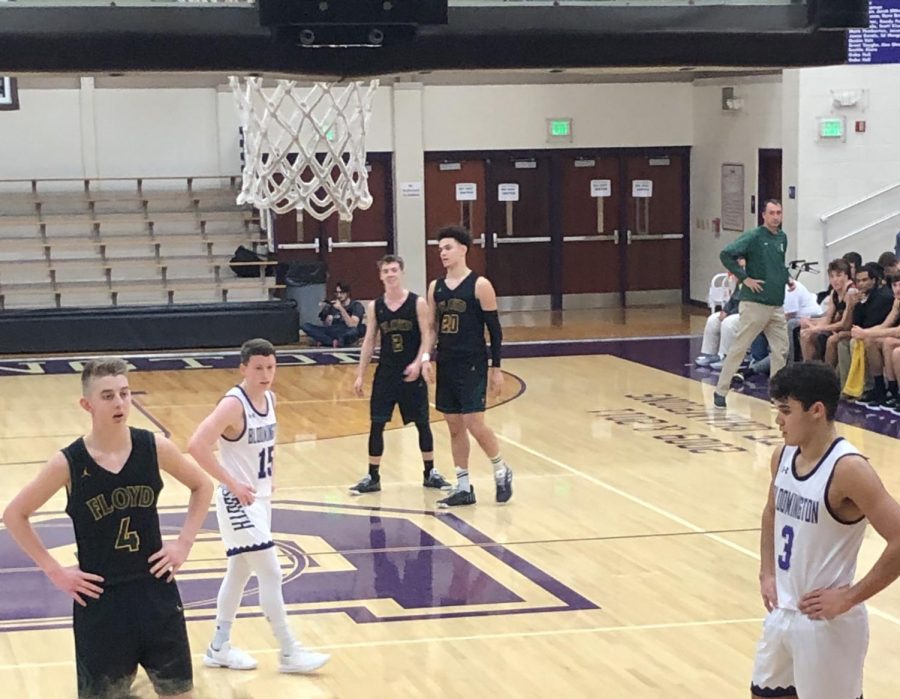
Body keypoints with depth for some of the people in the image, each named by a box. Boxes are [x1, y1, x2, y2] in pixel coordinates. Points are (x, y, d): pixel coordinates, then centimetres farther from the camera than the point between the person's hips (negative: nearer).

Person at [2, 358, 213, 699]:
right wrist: (54, 571, -6)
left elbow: (202, 486, 10)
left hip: (156, 591, 2)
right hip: (99, 599, -2)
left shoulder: (154, 447, -7)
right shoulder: (68, 463, -12)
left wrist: (183, 543, 1)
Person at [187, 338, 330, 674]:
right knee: (271, 572, -7)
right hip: (239, 500, -9)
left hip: (260, 498, 9)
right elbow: (197, 445, -28)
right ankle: (289, 652, 1)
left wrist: (269, 478, 10)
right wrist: (232, 483, -24)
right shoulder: (233, 404, -21)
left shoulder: (269, 399, 4)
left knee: (240, 571, 16)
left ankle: (219, 647, 28)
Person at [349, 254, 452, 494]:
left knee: (422, 423, 7)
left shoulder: (418, 303, -6)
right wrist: (360, 374, 2)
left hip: (412, 373, -2)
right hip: (385, 373, 2)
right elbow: (369, 341, 6)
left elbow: (426, 337, -9)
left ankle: (430, 473, 21)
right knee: (376, 424, 0)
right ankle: (372, 477, 7)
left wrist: (419, 362, -24)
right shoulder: (375, 307, 3)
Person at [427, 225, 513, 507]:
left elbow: (494, 328, -6)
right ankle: (463, 487, 15)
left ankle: (501, 471, 13)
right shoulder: (436, 287, 7)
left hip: (472, 365, -6)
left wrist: (497, 368, -8)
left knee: (474, 423, -10)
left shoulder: (480, 285, -8)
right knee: (454, 426, 8)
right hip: (446, 365, 6)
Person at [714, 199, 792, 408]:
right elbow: (726, 254, -17)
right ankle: (721, 390, 7)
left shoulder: (782, 238, 12)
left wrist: (787, 278, 11)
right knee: (739, 348, -1)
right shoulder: (754, 236, -9)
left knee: (781, 351, 6)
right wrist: (744, 278, -16)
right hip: (755, 304, -7)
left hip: (777, 306, 7)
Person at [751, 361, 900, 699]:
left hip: (827, 621, -8)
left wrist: (850, 597, -21)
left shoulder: (848, 469, -23)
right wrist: (767, 573, 10)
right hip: (782, 613, 8)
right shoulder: (783, 456, 1)